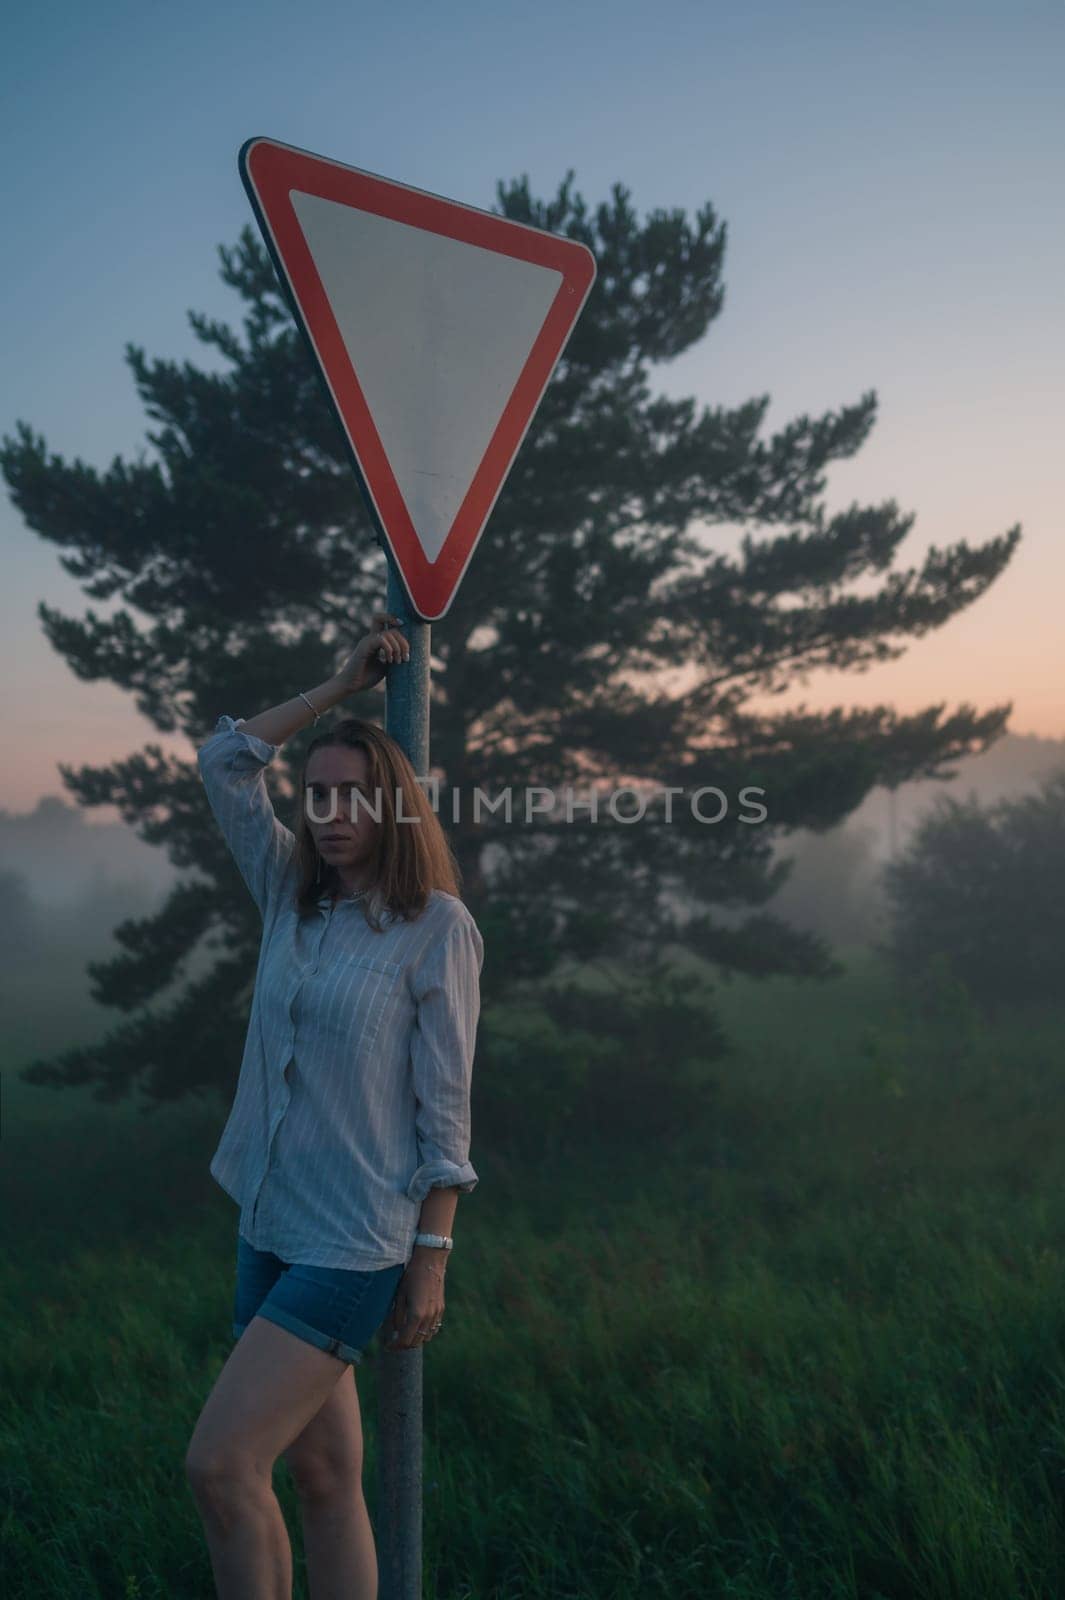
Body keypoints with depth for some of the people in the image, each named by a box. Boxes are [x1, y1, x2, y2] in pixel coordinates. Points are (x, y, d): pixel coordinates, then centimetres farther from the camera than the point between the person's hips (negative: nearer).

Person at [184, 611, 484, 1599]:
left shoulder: (438, 927, -9)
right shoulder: (290, 897, 7)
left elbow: (444, 1105, -10)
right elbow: (222, 763, 8)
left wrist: (431, 1262, -12)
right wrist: (346, 683, 8)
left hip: (356, 1247, -6)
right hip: (268, 1228, 6)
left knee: (218, 1465, -10)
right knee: (320, 1478, 12)